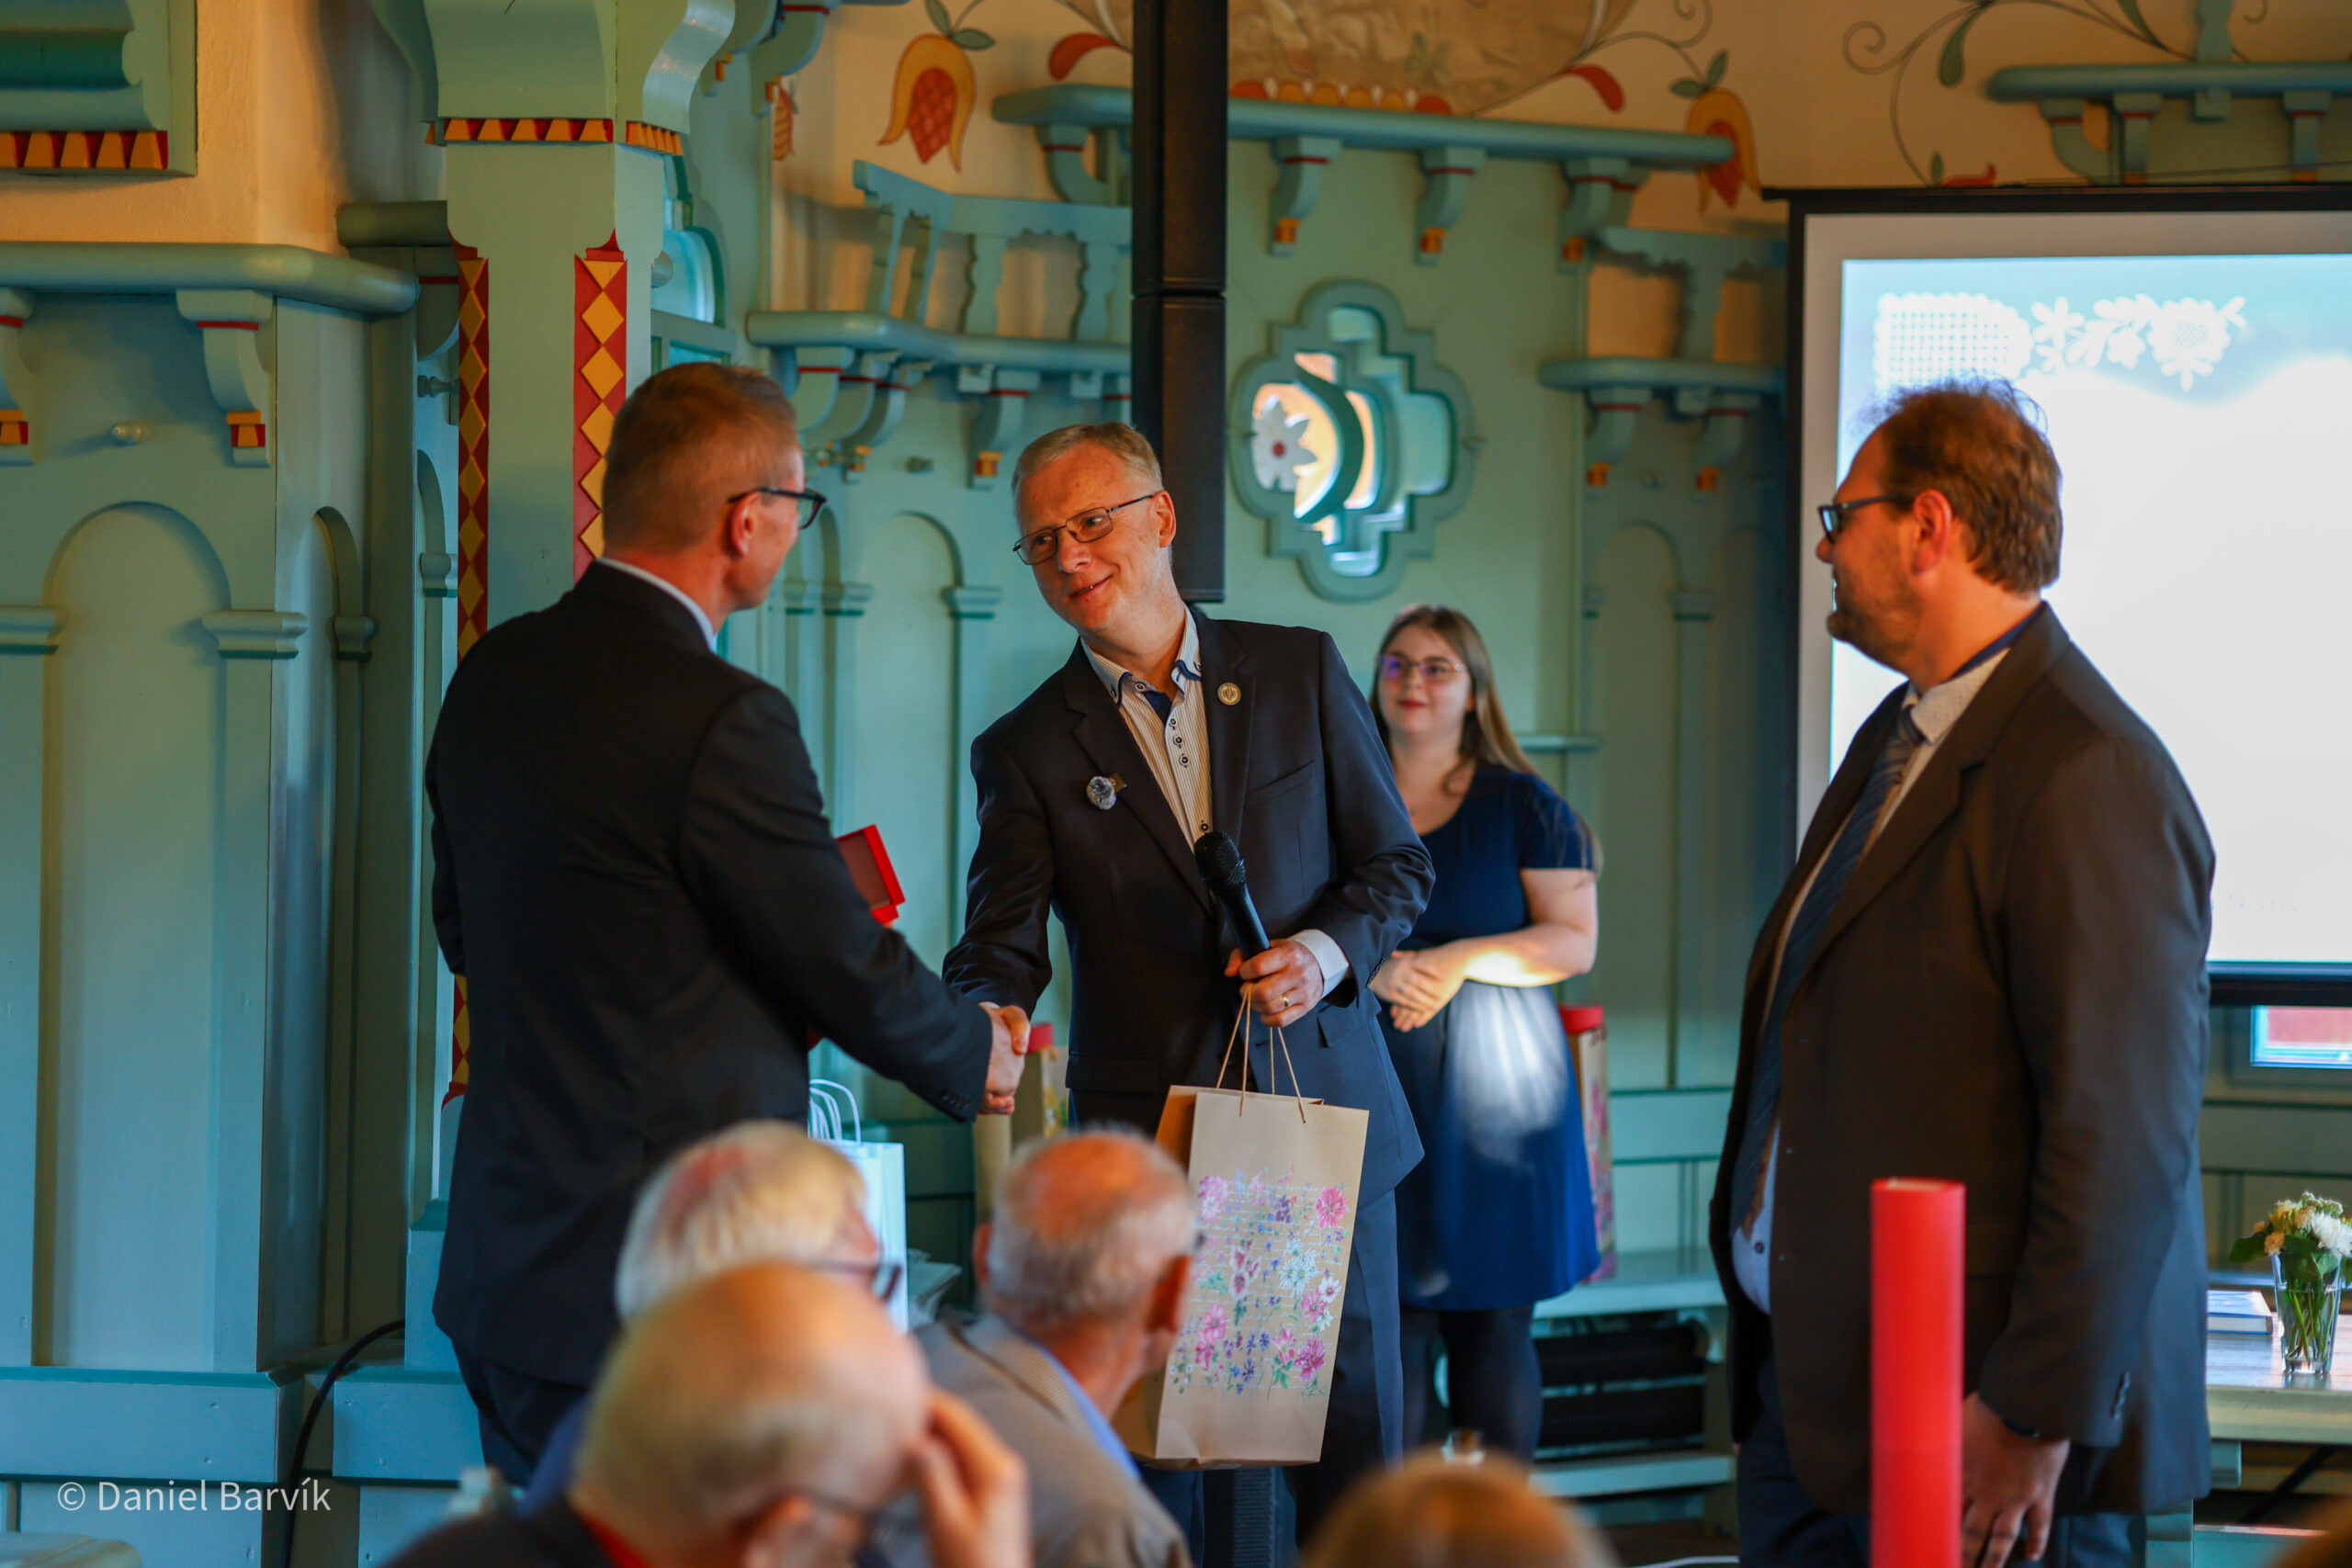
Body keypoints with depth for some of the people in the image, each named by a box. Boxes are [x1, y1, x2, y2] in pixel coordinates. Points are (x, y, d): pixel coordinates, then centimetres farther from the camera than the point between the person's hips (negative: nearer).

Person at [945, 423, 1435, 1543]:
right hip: (1150, 1144, -1)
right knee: (1149, 1452, -1)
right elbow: (999, 955, -5)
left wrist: (1327, 954, -11)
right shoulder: (1028, 750, 2)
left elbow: (1396, 863, 9)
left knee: (1357, 1444, 5)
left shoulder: (1300, 673, 6)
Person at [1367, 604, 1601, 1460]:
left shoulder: (1522, 807, 6)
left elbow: (1575, 940, 0)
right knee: (1391, 1327, -3)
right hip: (1374, 1096, 1)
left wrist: (1461, 958, -13)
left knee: (1494, 1327, -1)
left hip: (1494, 1096, -1)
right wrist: (1368, 968, -9)